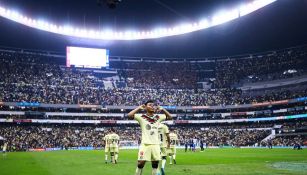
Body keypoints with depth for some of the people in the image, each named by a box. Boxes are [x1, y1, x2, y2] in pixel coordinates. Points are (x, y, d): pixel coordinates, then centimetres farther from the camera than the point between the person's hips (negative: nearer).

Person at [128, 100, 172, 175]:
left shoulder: (158, 117, 10)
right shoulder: (141, 117, -3)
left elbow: (170, 117, 18)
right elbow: (129, 115, -15)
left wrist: (162, 109, 9)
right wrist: (139, 108, -9)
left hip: (156, 144, 4)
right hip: (145, 144, -4)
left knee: (155, 163, 9)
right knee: (141, 163, -5)